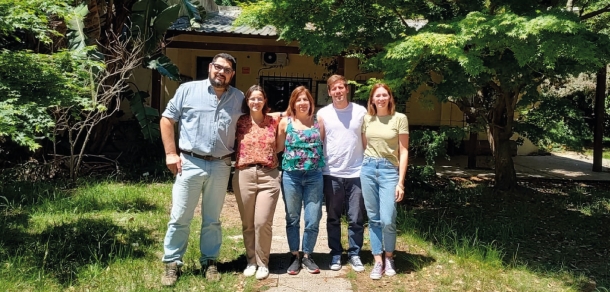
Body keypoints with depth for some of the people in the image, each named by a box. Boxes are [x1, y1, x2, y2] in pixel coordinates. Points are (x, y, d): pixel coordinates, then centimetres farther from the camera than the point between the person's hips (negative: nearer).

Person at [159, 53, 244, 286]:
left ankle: (209, 261, 27)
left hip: (221, 166, 2)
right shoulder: (188, 90, 0)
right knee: (180, 217, 4)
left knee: (212, 219, 13)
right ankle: (172, 263, 18)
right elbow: (167, 119, 2)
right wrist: (171, 153, -4)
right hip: (190, 163, -2)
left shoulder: (239, 98, 6)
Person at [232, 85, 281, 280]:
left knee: (263, 222, -4)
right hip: (244, 175, 1)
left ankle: (263, 263, 13)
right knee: (248, 223, 8)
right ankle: (251, 261, 24)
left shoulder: (273, 121, 7)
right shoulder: (240, 122, 5)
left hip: (269, 176, 0)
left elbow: (279, 147, 14)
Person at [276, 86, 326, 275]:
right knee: (292, 219, 9)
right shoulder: (285, 122, 2)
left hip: (314, 176, 1)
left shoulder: (318, 121, 6)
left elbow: (323, 146, 13)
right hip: (291, 175, -1)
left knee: (313, 219, 3)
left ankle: (307, 255, 22)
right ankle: (295, 256, 23)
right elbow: (279, 147, 8)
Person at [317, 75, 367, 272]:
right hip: (331, 174, 1)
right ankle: (336, 254, 24)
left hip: (356, 173, 0)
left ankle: (354, 254, 21)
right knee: (333, 218, 11)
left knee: (356, 219, 7)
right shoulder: (323, 113, 3)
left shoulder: (361, 112, 3)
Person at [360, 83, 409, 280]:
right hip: (368, 169, 3)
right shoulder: (366, 119, 8)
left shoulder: (400, 118, -1)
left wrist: (400, 182, -7)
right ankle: (378, 261, 17)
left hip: (389, 170, -3)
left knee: (387, 220, -8)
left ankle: (389, 257, 18)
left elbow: (403, 152, -2)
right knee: (374, 219, 6)